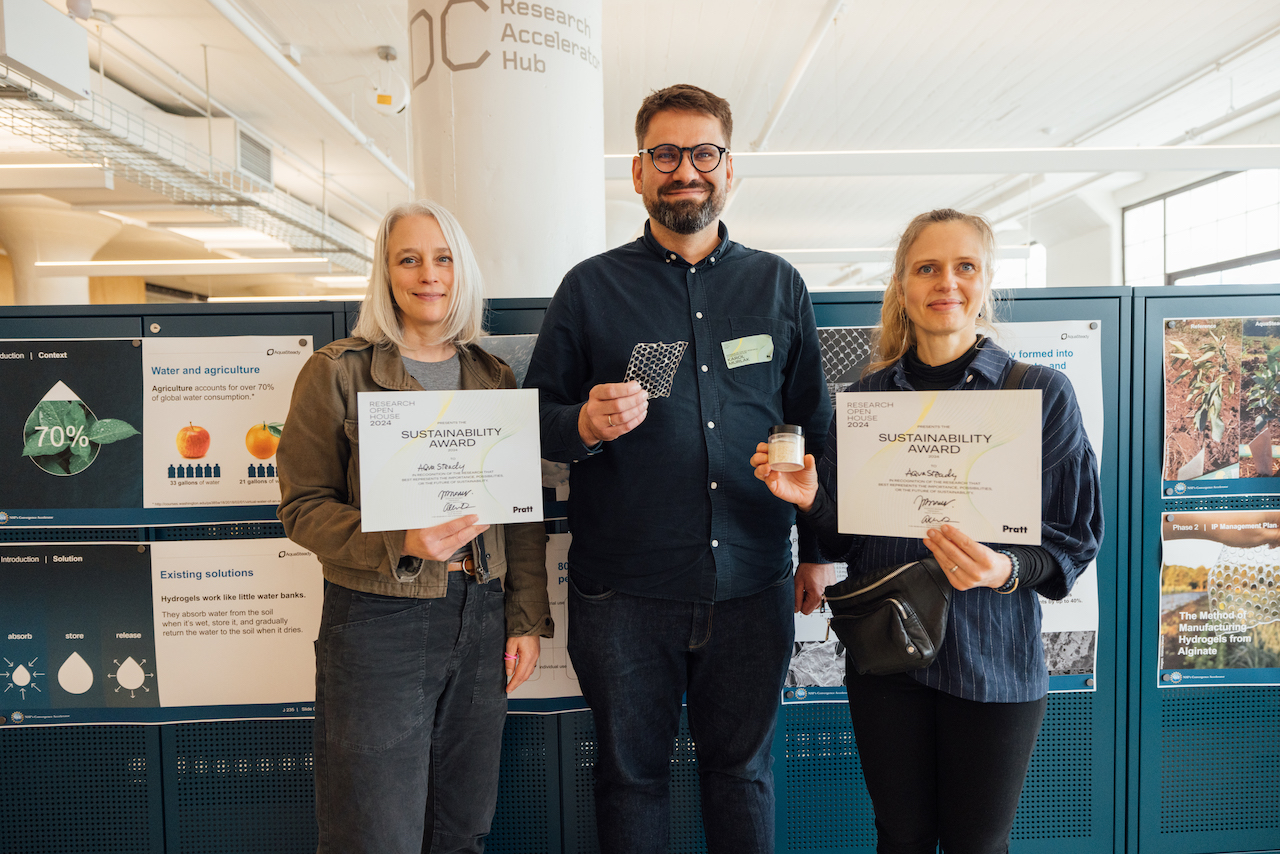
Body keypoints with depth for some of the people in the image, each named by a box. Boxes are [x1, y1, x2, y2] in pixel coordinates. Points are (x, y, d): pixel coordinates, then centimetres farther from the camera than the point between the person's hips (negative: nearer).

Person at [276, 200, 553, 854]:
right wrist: (400, 543, -21)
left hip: (481, 622, 4)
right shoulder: (337, 371, -2)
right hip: (377, 623, -3)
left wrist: (527, 619, 5)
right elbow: (303, 506, -5)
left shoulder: (494, 377, 9)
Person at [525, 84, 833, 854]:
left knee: (743, 769, 16)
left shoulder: (778, 285, 8)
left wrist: (819, 551, 10)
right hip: (624, 591, -1)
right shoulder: (591, 287, 2)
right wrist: (584, 425, -19)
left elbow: (816, 424, 12)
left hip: (753, 585, 2)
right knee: (631, 771, 14)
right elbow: (536, 419, 4)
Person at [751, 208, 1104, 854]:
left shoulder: (1041, 393, -3)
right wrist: (808, 499, -12)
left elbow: (1075, 538, -3)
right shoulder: (865, 397, 3)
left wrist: (1006, 571, -22)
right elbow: (845, 539, 8)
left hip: (991, 658, -2)